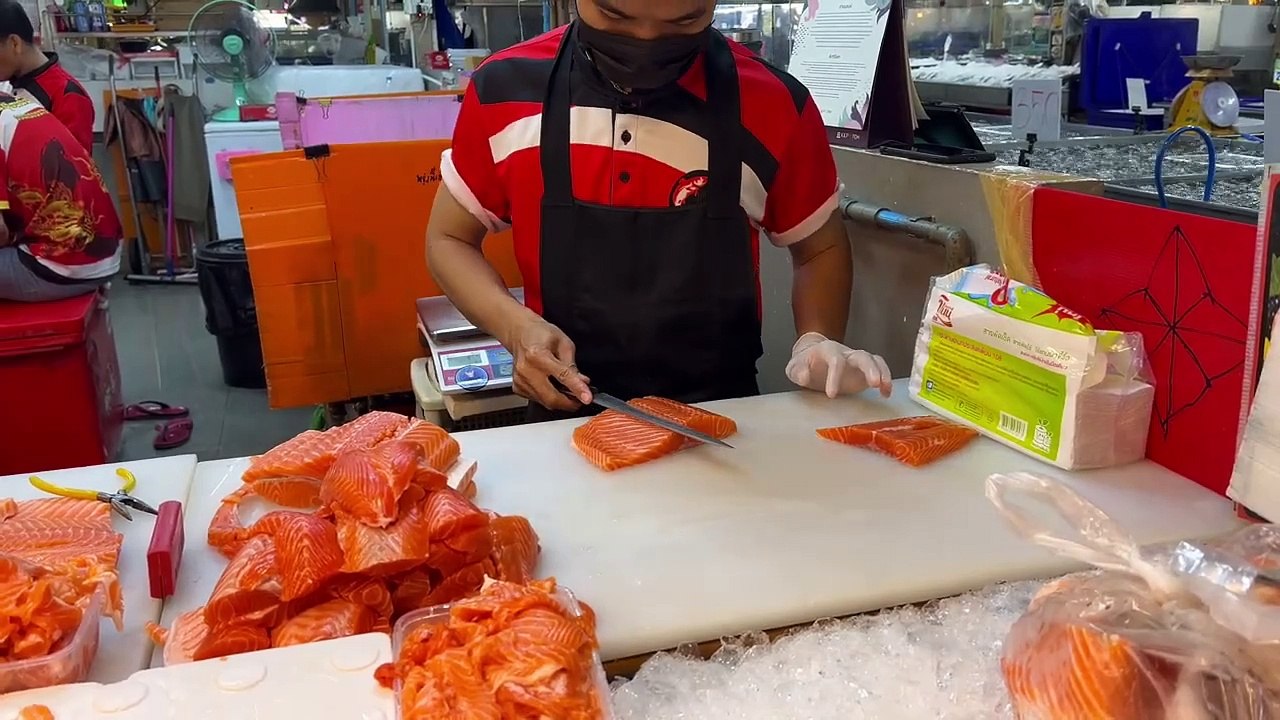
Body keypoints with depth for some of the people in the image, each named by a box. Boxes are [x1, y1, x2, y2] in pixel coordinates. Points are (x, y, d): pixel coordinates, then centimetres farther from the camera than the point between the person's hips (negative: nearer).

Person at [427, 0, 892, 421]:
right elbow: (449, 239, 6)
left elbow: (819, 247, 8)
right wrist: (519, 328, -10)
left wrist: (817, 343, -10)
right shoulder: (505, 90, -5)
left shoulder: (775, 106, -7)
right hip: (568, 419, 1)